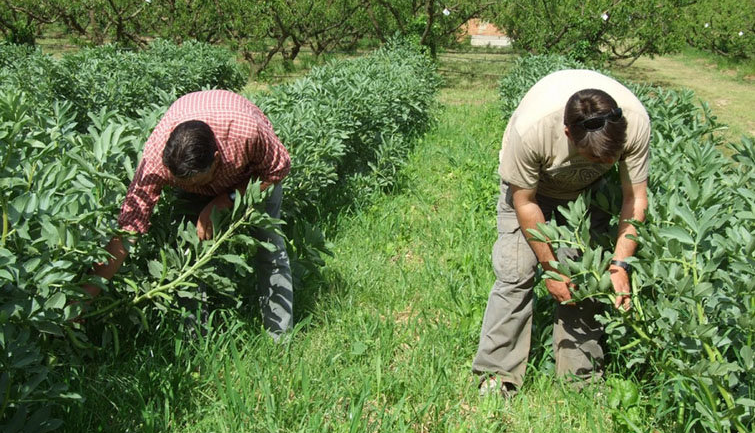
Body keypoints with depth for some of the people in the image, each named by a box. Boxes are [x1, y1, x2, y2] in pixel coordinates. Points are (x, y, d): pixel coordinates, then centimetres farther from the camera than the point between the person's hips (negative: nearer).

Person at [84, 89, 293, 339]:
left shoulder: (248, 132, -45)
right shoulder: (156, 156, -39)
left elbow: (278, 169, -24)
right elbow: (130, 224, -35)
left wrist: (223, 201, -32)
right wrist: (90, 289, -37)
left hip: (253, 173, -1)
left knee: (269, 248, -9)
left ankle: (281, 339, 3)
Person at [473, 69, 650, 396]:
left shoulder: (636, 123, -33)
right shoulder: (531, 128, -41)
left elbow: (635, 197, -18)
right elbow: (525, 203, -25)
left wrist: (619, 265, -24)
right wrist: (550, 267, -19)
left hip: (587, 189, 3)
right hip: (529, 184, -2)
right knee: (515, 272, -12)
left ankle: (581, 374, 9)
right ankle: (497, 373, 1)